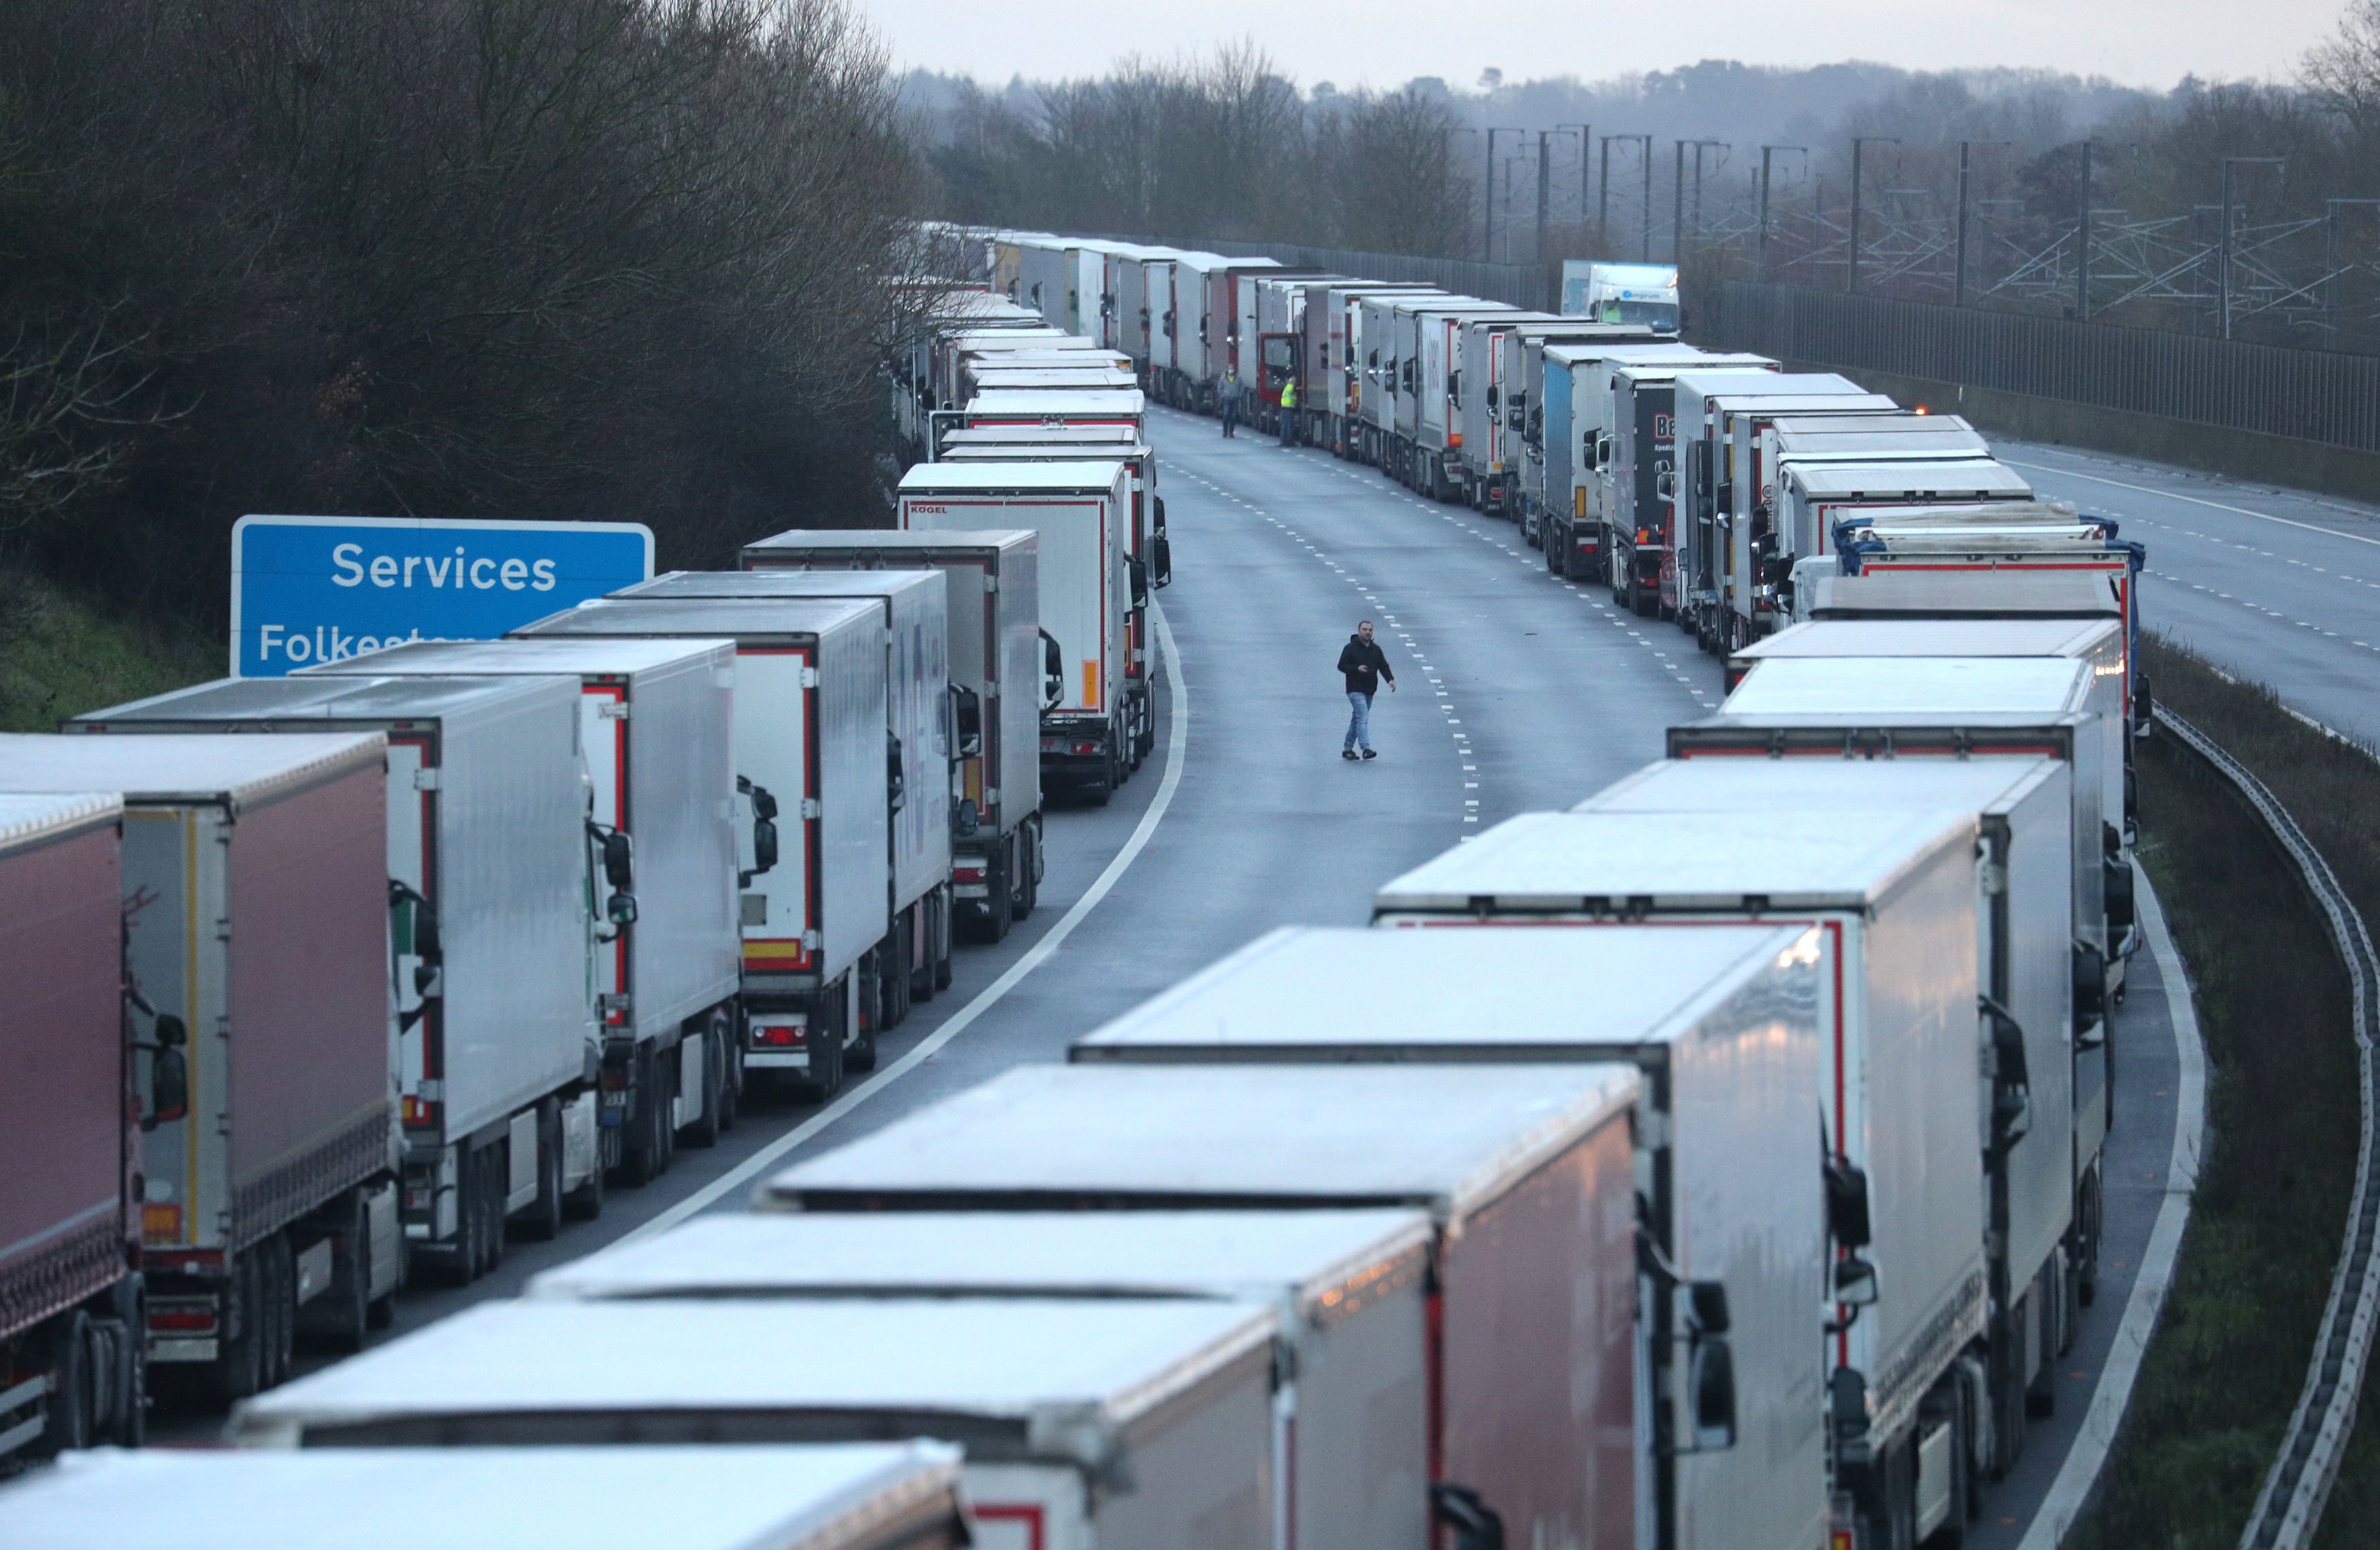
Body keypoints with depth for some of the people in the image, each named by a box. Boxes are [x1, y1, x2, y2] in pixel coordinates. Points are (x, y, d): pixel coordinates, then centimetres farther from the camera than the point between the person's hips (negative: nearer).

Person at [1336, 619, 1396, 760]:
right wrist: (1357, 669, -23)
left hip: (1370, 690, 6)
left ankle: (1347, 749, 22)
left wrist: (1390, 679, -7)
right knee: (1363, 718, -18)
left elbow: (1383, 666, 11)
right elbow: (1341, 666, -6)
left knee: (1357, 719, 13)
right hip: (1355, 689, -6)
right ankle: (1366, 748, -26)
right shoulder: (1350, 648, -4)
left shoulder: (1376, 649, 12)